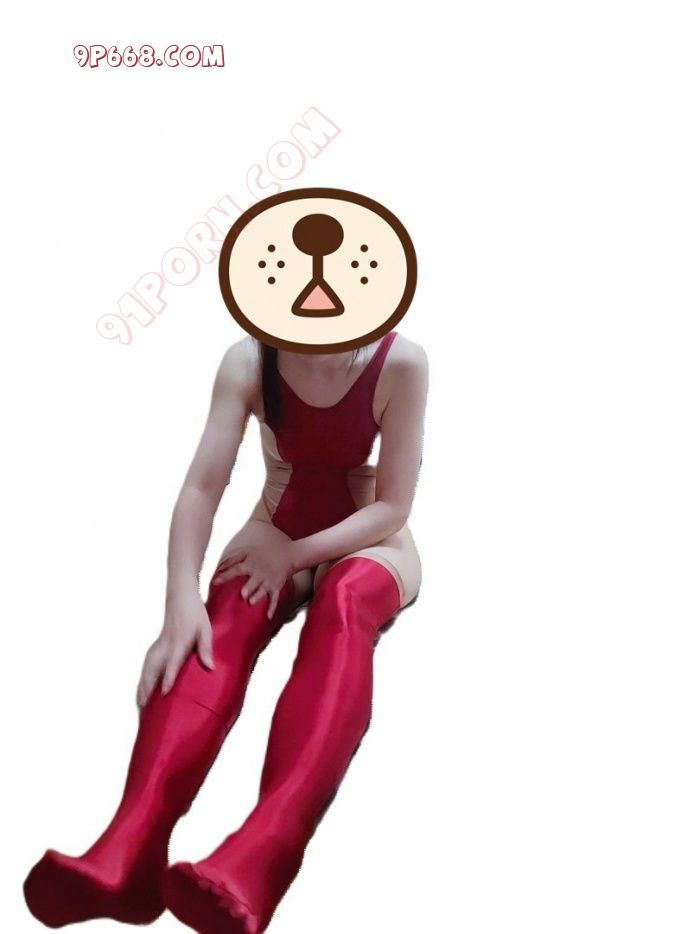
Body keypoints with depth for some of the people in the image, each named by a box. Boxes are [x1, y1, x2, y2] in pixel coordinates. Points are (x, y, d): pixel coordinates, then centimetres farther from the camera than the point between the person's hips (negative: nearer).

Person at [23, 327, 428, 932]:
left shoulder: (401, 362, -19)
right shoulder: (248, 361, -14)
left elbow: (393, 506, -17)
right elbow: (201, 486, -24)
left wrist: (294, 554, -27)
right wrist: (182, 600, -38)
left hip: (369, 540, -2)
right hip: (277, 531, 3)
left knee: (343, 600, -38)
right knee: (225, 616, -32)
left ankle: (255, 858, -61)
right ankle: (128, 850, -52)